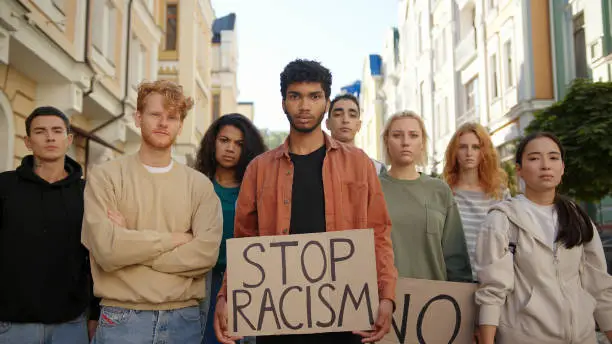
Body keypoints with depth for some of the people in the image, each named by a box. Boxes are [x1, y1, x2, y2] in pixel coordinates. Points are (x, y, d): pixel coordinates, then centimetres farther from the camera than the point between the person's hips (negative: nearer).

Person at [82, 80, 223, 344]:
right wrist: (175, 238, -8)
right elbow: (106, 249, -15)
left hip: (184, 319, 2)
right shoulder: (105, 177, -2)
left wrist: (130, 244, -12)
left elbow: (207, 253, -10)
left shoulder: (199, 184, 3)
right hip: (122, 318, -2)